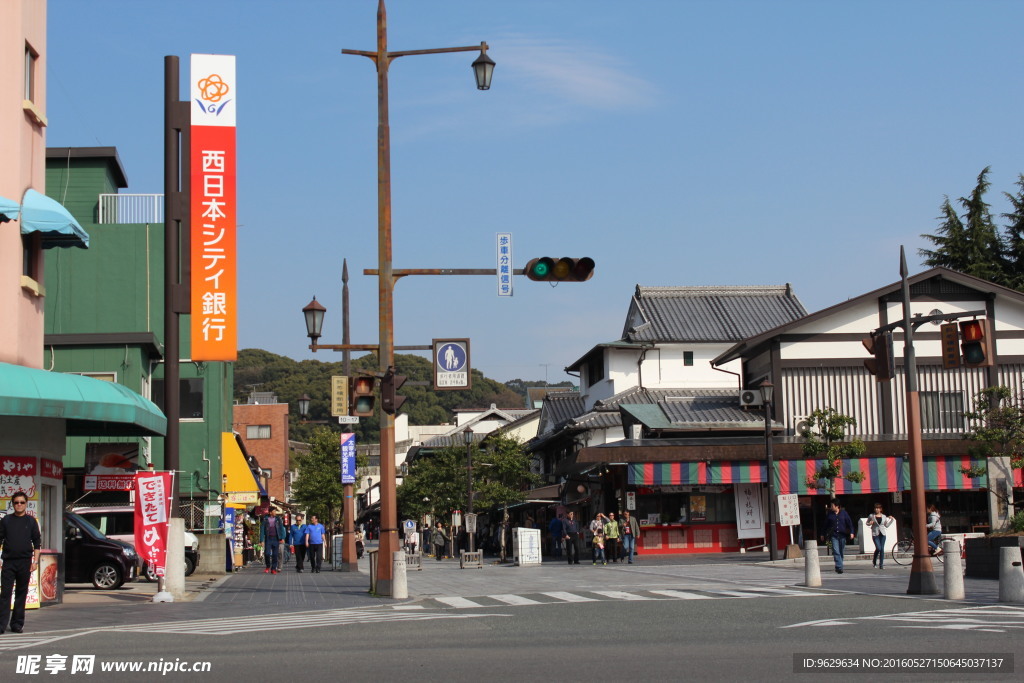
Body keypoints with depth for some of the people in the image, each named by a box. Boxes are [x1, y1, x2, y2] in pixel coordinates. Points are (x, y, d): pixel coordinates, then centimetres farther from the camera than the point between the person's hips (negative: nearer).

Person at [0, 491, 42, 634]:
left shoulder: (31, 521, 8)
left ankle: (17, 623, 11)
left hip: (25, 562, 1)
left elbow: (37, 543, 8)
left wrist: (35, 561, 0)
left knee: (21, 593, 4)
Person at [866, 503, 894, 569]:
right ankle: (874, 561, 11)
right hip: (875, 534, -3)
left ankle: (881, 565, 5)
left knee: (882, 549, -1)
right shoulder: (871, 516, 2)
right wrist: (870, 523, -9)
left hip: (882, 534, 3)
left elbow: (886, 525, 15)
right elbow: (867, 523, 13)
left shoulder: (884, 516, 8)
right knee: (878, 548, -15)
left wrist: (891, 520, 5)